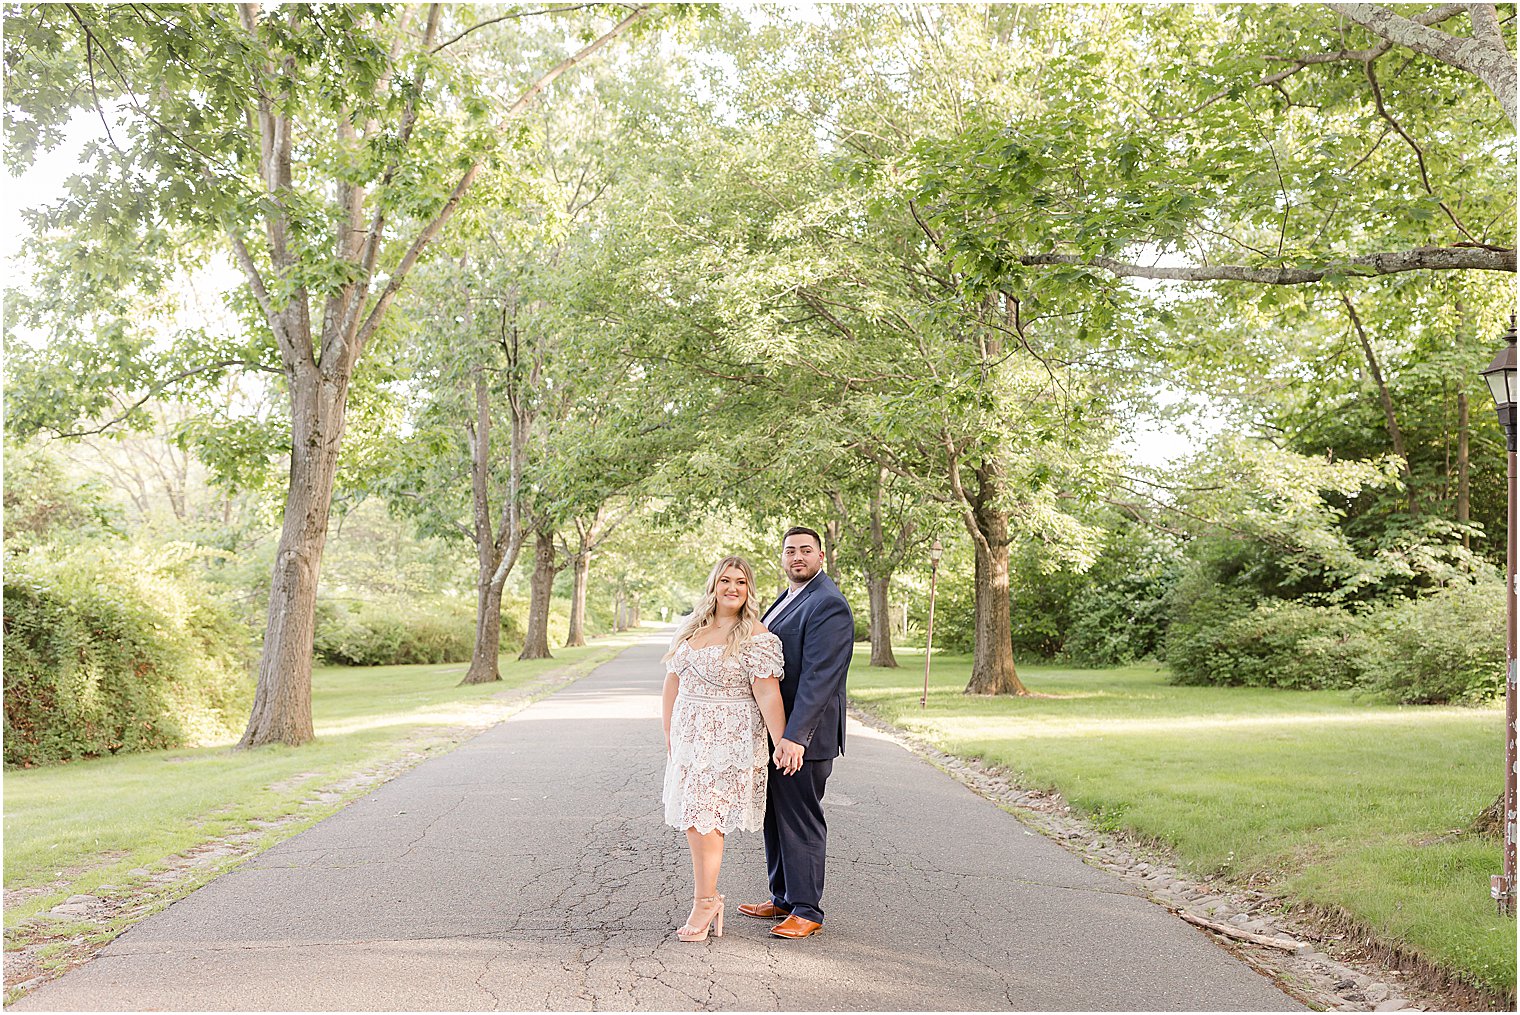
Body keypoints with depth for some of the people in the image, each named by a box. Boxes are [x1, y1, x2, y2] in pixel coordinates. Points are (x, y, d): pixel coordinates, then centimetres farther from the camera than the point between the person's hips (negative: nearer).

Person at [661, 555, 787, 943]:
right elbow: (673, 684, 15)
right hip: (689, 737, 7)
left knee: (704, 818, -7)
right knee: (694, 819, 9)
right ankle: (708, 897, 20)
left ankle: (704, 903, 5)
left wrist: (782, 744, -17)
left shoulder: (756, 637, -10)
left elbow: (767, 694, -15)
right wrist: (669, 734, 14)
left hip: (729, 740, -7)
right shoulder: (690, 631, 10)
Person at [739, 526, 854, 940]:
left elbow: (819, 677, -23)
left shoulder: (828, 604, -16)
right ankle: (783, 899, 29)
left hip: (801, 737, -10)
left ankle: (807, 910, 11)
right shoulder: (786, 600, 16)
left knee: (801, 821, 0)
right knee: (776, 817, 16)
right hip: (776, 732, 10)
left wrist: (794, 736, -28)